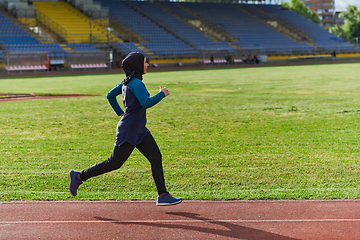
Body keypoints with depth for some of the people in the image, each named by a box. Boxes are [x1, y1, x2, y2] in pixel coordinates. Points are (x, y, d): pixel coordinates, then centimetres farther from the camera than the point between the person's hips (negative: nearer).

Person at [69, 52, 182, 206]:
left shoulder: (127, 82, 10)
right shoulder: (136, 83, -19)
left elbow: (110, 96, 19)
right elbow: (146, 103, -30)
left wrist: (120, 113, 19)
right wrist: (162, 94, -17)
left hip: (140, 131, 10)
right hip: (128, 131, -10)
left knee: (156, 157, 3)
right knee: (115, 163, 1)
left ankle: (163, 196, 4)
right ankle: (79, 176, 15)